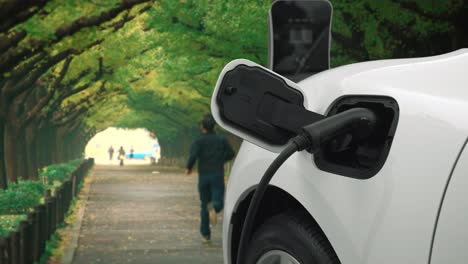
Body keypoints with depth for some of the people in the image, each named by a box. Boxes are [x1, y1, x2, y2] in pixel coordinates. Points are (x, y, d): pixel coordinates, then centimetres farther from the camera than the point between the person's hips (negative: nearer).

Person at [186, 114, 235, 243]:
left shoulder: (198, 141, -1)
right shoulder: (221, 140, 6)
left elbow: (193, 156, -17)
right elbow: (231, 154, 8)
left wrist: (189, 168, 1)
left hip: (203, 176, 0)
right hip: (217, 175, 0)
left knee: (204, 205, 11)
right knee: (218, 202, -4)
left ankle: (205, 234, 12)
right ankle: (213, 208, -41)